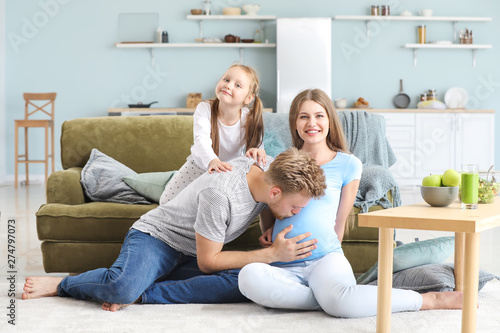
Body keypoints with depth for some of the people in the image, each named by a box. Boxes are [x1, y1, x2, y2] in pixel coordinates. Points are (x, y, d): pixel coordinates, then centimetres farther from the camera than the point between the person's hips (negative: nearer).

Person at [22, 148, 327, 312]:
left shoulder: (271, 169, -9)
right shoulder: (220, 194, -32)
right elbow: (207, 262, -20)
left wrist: (272, 237, 0)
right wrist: (273, 254, -23)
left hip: (192, 253, 8)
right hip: (156, 235, -7)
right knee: (123, 285, -39)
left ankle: (139, 295, -20)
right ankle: (61, 285, -6)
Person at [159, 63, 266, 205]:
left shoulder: (248, 119, -22)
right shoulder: (204, 109, -26)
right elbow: (202, 140, -40)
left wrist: (256, 150, -47)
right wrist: (213, 161, -62)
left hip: (230, 170, 1)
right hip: (199, 165, 0)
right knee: (166, 201, -4)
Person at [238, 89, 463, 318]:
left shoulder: (347, 164, 8)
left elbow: (340, 222, 13)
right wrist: (269, 231, 4)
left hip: (325, 257, -2)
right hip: (284, 266, 2)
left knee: (340, 301, -39)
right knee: (249, 276, -36)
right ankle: (328, 297, -25)